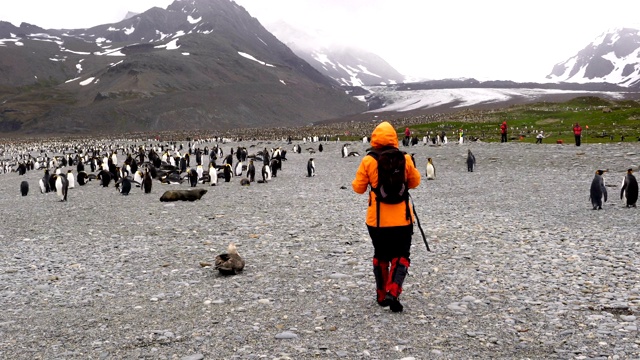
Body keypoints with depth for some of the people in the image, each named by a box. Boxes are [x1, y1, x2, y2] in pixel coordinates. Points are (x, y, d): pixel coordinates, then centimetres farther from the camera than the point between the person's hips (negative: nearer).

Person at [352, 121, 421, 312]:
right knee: (400, 257, 8)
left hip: (376, 220, 1)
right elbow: (415, 182, 9)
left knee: (380, 256, 18)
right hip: (402, 219, 0)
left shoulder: (368, 162, -8)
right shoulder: (405, 159, -5)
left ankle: (382, 295, 24)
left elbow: (358, 188, 0)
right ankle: (393, 293, -10)